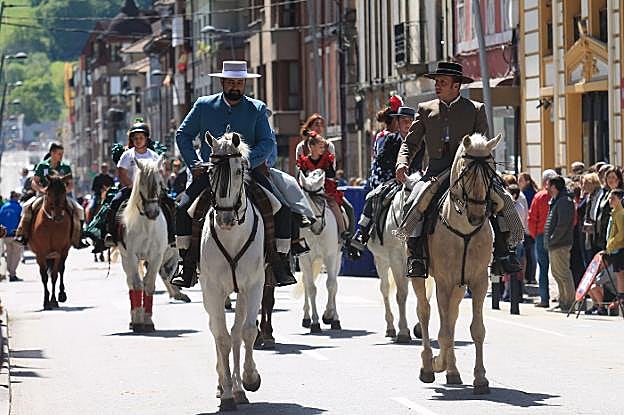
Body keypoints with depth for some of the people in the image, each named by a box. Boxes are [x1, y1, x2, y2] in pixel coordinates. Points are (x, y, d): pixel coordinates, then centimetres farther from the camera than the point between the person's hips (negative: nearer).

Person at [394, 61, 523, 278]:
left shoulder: (476, 109, 11)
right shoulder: (425, 109, 15)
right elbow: (410, 143, 14)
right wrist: (402, 163, -7)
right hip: (437, 169, 1)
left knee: (502, 199, -23)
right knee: (415, 203, -27)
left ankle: (503, 253, -19)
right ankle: (416, 256, -27)